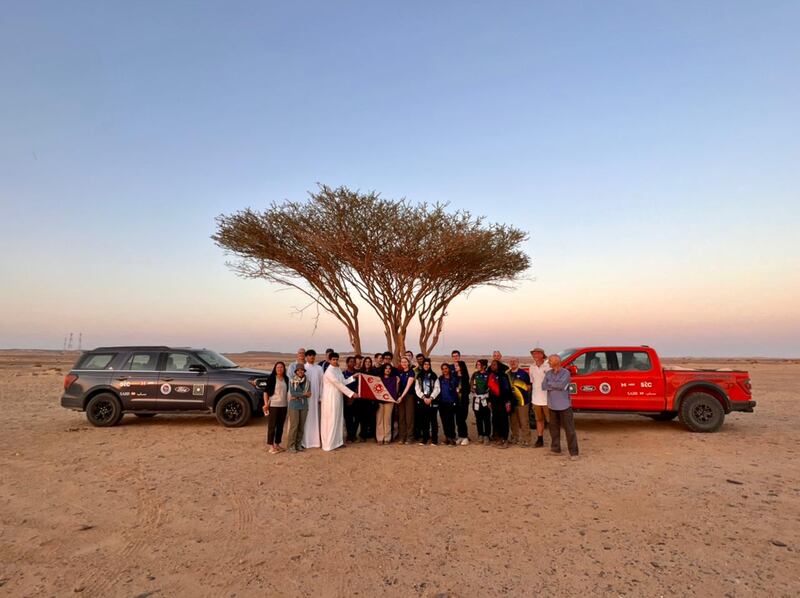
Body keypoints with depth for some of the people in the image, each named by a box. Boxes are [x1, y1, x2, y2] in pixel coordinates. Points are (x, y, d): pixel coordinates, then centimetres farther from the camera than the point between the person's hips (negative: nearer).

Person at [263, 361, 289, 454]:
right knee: (272, 426, 0)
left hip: (283, 405, 5)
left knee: (280, 426, 10)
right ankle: (271, 446, 7)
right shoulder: (271, 378, -5)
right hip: (273, 405, -5)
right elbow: (266, 391, -6)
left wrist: (289, 403, 14)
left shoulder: (286, 379, 9)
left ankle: (277, 444, 22)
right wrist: (266, 403, -14)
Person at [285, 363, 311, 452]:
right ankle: (291, 445, 4)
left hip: (304, 406, 4)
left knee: (301, 426, 6)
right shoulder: (292, 380, -2)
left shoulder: (307, 381, 9)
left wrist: (297, 396, -8)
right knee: (294, 426, -6)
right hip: (294, 406, -4)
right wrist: (303, 394, -11)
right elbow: (292, 393, -12)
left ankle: (298, 444, 16)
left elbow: (309, 394, 6)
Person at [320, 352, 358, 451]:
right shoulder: (329, 371, -18)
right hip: (330, 398, -8)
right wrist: (351, 393, -20)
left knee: (338, 419, 13)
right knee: (331, 420, -1)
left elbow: (344, 382, 10)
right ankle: (329, 444, 7)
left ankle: (337, 441, 23)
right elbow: (339, 384, -21)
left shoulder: (338, 370, 9)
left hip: (338, 398, 8)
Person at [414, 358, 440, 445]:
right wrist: (424, 397, -9)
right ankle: (425, 438, 12)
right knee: (424, 420, 4)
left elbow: (437, 388, -1)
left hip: (432, 400, -2)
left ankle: (434, 439, 4)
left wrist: (431, 398, -11)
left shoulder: (434, 376, 6)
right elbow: (417, 388, 3)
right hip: (422, 400, 2)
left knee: (433, 420, -1)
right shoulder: (419, 376, 10)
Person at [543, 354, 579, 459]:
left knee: (569, 429, -1)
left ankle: (573, 452, 6)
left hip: (564, 405, -5)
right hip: (552, 406, 5)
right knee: (554, 428, 13)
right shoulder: (548, 374, 7)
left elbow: (561, 385, -22)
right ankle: (555, 449, 25)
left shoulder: (565, 372, -8)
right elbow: (543, 386, -4)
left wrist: (550, 383, -8)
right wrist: (557, 386, -13)